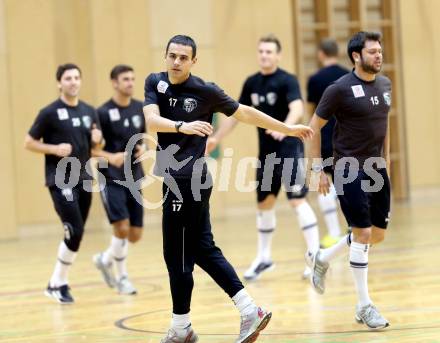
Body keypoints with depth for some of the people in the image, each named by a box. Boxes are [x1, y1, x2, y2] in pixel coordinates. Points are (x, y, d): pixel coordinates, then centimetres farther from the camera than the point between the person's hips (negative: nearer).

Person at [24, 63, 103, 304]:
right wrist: (55, 149, -17)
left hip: (83, 180, 6)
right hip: (61, 182, -6)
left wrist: (97, 140, -4)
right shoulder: (50, 113, -6)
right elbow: (29, 143, -3)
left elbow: (96, 145, 20)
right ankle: (57, 284, -1)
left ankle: (58, 282, 21)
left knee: (76, 236, 8)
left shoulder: (89, 112, 10)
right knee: (75, 232, -15)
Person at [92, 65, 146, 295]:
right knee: (122, 227, -16)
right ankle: (121, 277, 6)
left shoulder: (140, 108, 6)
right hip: (112, 179, -5)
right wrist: (110, 157, -23)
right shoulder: (104, 113, -10)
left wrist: (143, 148, -1)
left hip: (134, 179, 6)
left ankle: (105, 259, 32)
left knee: (135, 235, 5)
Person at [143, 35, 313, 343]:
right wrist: (182, 126, -32)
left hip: (188, 182, -7)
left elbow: (244, 113, 3)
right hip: (176, 180, 7)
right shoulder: (155, 83, 4)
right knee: (203, 250, 11)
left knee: (177, 255, -1)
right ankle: (250, 312, 14)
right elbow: (151, 121, -13)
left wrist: (288, 129, 9)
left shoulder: (205, 91, -10)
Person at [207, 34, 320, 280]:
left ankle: (315, 255, -10)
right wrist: (216, 138, 17)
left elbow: (297, 108, -28)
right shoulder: (252, 83, 8)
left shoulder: (287, 80, -12)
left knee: (298, 200, -13)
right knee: (264, 204, 13)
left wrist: (285, 127, -47)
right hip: (266, 152, 7)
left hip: (289, 149, -7)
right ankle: (264, 258, 26)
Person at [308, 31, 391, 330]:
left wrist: (386, 160, 18)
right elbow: (315, 127, -6)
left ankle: (322, 259, 33)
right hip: (350, 170, -7)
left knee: (378, 235, 11)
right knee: (363, 233, -8)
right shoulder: (340, 89, -13)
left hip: (377, 169, 7)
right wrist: (318, 169, -7)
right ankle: (364, 306, 2)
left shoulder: (385, 84, 6)